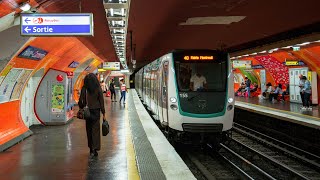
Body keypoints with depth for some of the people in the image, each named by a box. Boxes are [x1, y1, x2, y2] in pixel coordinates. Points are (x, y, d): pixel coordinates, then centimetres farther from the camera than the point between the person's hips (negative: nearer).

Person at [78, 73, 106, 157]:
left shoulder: (84, 89, -5)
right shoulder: (98, 89, -8)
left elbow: (81, 100, -4)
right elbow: (101, 101, -6)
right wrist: (103, 113, -1)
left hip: (87, 111, 1)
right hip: (96, 111, -1)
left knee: (89, 129, 13)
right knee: (95, 129, 4)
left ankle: (91, 148, 19)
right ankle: (95, 149, -4)